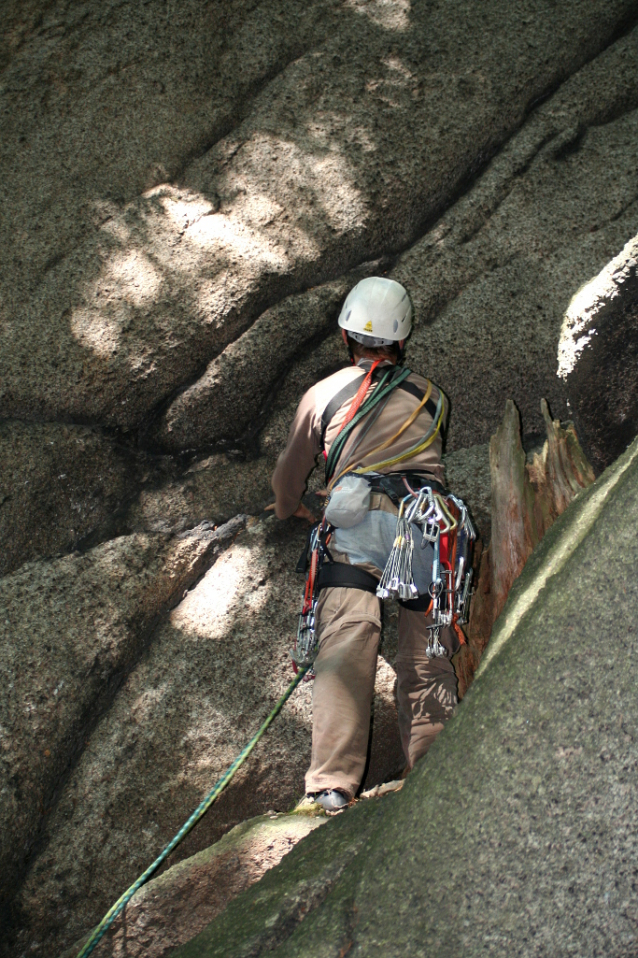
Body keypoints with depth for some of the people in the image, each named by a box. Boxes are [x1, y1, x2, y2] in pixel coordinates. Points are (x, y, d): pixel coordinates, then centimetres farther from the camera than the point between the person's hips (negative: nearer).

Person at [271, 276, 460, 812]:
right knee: (427, 660, 6)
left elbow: (290, 474, 32)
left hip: (360, 520, -2)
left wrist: (290, 509, 53)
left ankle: (334, 782, -22)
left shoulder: (324, 394, 19)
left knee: (345, 646, -12)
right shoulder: (431, 397, 26)